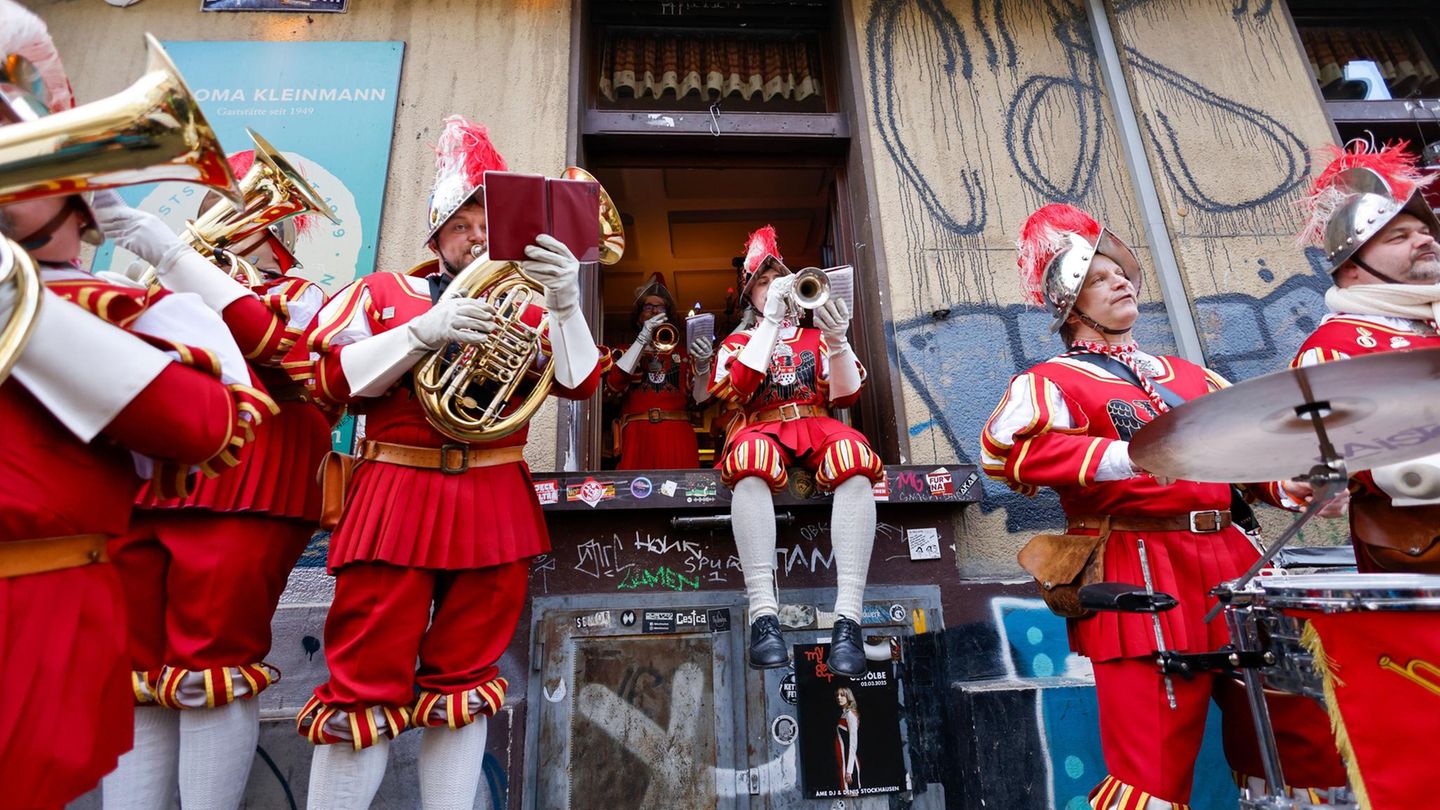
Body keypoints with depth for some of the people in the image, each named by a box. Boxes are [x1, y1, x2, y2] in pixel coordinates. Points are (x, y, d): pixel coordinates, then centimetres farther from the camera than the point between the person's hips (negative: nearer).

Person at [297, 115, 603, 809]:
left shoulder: (523, 306, 12)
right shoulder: (385, 292, 12)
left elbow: (581, 385, -1)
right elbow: (333, 378, -1)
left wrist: (565, 303, -16)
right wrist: (423, 331, -13)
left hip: (495, 504, 1)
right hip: (397, 496, -1)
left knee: (464, 679, 11)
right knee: (365, 682, 4)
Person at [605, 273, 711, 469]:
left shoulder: (682, 354, 16)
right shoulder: (624, 353, 16)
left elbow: (700, 398, 5)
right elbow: (612, 388, -4)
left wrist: (703, 366, -15)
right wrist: (642, 339, -6)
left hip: (677, 439, 1)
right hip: (638, 439, -1)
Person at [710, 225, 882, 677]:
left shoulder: (814, 336, 24)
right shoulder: (738, 342, 20)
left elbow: (845, 396, 8)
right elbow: (736, 390, -4)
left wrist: (837, 339, -9)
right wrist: (771, 320, -7)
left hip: (815, 426, 2)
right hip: (763, 428, -1)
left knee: (854, 457, -35)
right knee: (751, 457, -39)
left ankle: (848, 618, -38)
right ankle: (764, 615, -42)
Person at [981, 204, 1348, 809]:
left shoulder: (1186, 374, 20)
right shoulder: (1053, 381, -4)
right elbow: (1005, 447, -23)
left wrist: (1298, 488, 1)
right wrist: (1129, 457, -28)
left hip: (1230, 559, 7)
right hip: (1140, 574, -7)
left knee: (1312, 749, 16)